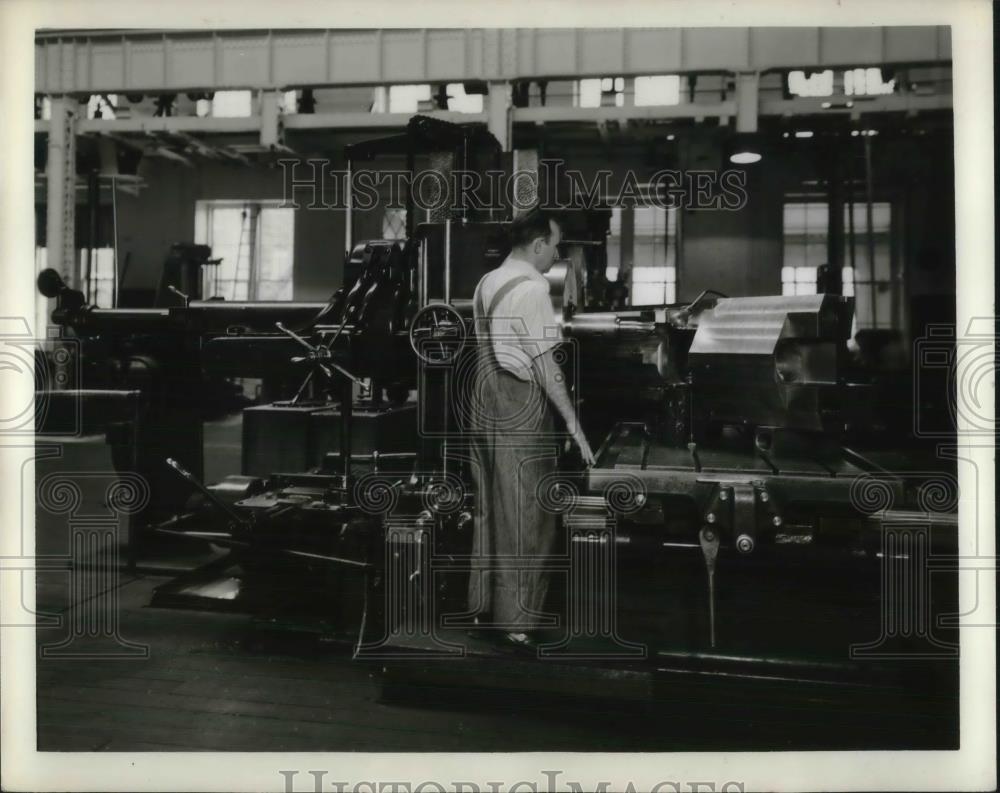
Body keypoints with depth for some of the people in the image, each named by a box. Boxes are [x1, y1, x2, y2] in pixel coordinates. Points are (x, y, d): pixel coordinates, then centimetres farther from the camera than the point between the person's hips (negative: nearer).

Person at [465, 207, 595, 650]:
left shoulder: (487, 283, 12)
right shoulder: (531, 286, -14)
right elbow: (545, 365, -17)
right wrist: (574, 424, -15)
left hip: (485, 406, 9)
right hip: (520, 410, -9)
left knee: (490, 510, 16)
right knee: (524, 520, 0)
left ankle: (484, 603, 27)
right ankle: (515, 618, 8)